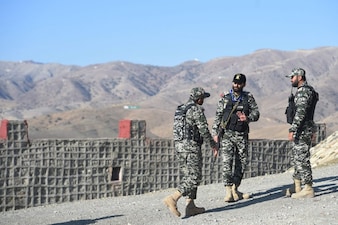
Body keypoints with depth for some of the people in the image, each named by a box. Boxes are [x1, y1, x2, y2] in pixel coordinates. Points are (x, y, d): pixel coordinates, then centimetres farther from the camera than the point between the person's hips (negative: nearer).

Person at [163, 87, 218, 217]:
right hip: (191, 147, -9)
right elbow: (204, 130, -14)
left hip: (179, 145, 9)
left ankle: (190, 206, 9)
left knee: (189, 177, 12)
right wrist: (213, 145, -3)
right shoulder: (197, 110, -12)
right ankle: (172, 199, -19)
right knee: (195, 178, -8)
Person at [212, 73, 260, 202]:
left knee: (242, 162, 6)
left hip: (242, 135, 2)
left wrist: (247, 118, -21)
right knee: (227, 161, -13)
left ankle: (235, 189, 19)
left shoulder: (248, 98, 6)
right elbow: (218, 115, 6)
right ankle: (228, 192, -14)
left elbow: (256, 112, 1)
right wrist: (215, 132, 0)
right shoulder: (225, 97, 4)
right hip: (226, 134, -2)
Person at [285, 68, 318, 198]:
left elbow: (300, 112, -24)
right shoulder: (307, 90, 19)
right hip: (304, 130, 11)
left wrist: (292, 130, -26)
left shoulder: (303, 91, -16)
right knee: (296, 158, 15)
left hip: (302, 130, -11)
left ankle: (308, 189, -7)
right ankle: (297, 187, 20)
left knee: (302, 159, -9)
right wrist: (312, 130, 29)